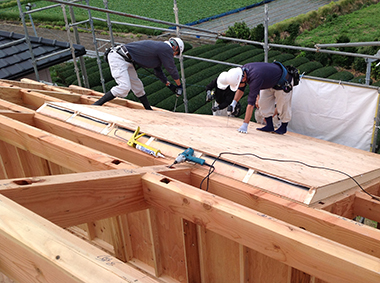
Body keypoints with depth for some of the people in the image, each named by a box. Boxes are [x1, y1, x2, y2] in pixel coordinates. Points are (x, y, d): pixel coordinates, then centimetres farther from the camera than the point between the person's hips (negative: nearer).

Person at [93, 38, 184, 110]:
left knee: (137, 86, 15)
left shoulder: (158, 47, 20)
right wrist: (179, 85, 14)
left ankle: (149, 111, 26)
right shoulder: (167, 49, -8)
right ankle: (96, 105, -16)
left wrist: (169, 85, 29)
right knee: (124, 87, -21)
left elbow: (158, 71, 29)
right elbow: (172, 69, -1)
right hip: (117, 58, -10)